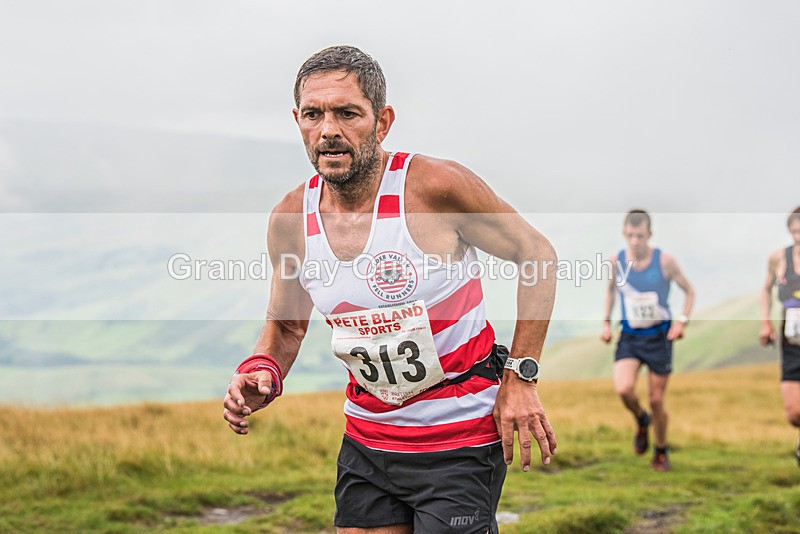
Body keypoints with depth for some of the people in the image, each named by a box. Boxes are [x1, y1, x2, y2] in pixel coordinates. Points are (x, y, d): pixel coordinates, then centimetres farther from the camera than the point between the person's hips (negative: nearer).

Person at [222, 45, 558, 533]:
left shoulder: (437, 186, -18)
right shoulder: (290, 218, -4)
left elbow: (537, 253, -6)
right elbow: (286, 326, 13)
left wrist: (521, 376, -10)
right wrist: (261, 373, -9)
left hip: (459, 441, -4)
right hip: (366, 438, 5)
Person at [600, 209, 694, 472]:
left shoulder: (665, 261, -14)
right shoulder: (615, 261, -7)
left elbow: (689, 291, 1)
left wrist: (682, 321, -12)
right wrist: (606, 322, 6)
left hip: (659, 336, -1)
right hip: (629, 337, 2)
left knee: (656, 400, 2)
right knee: (623, 389, -21)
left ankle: (661, 452, 27)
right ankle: (641, 420, 14)